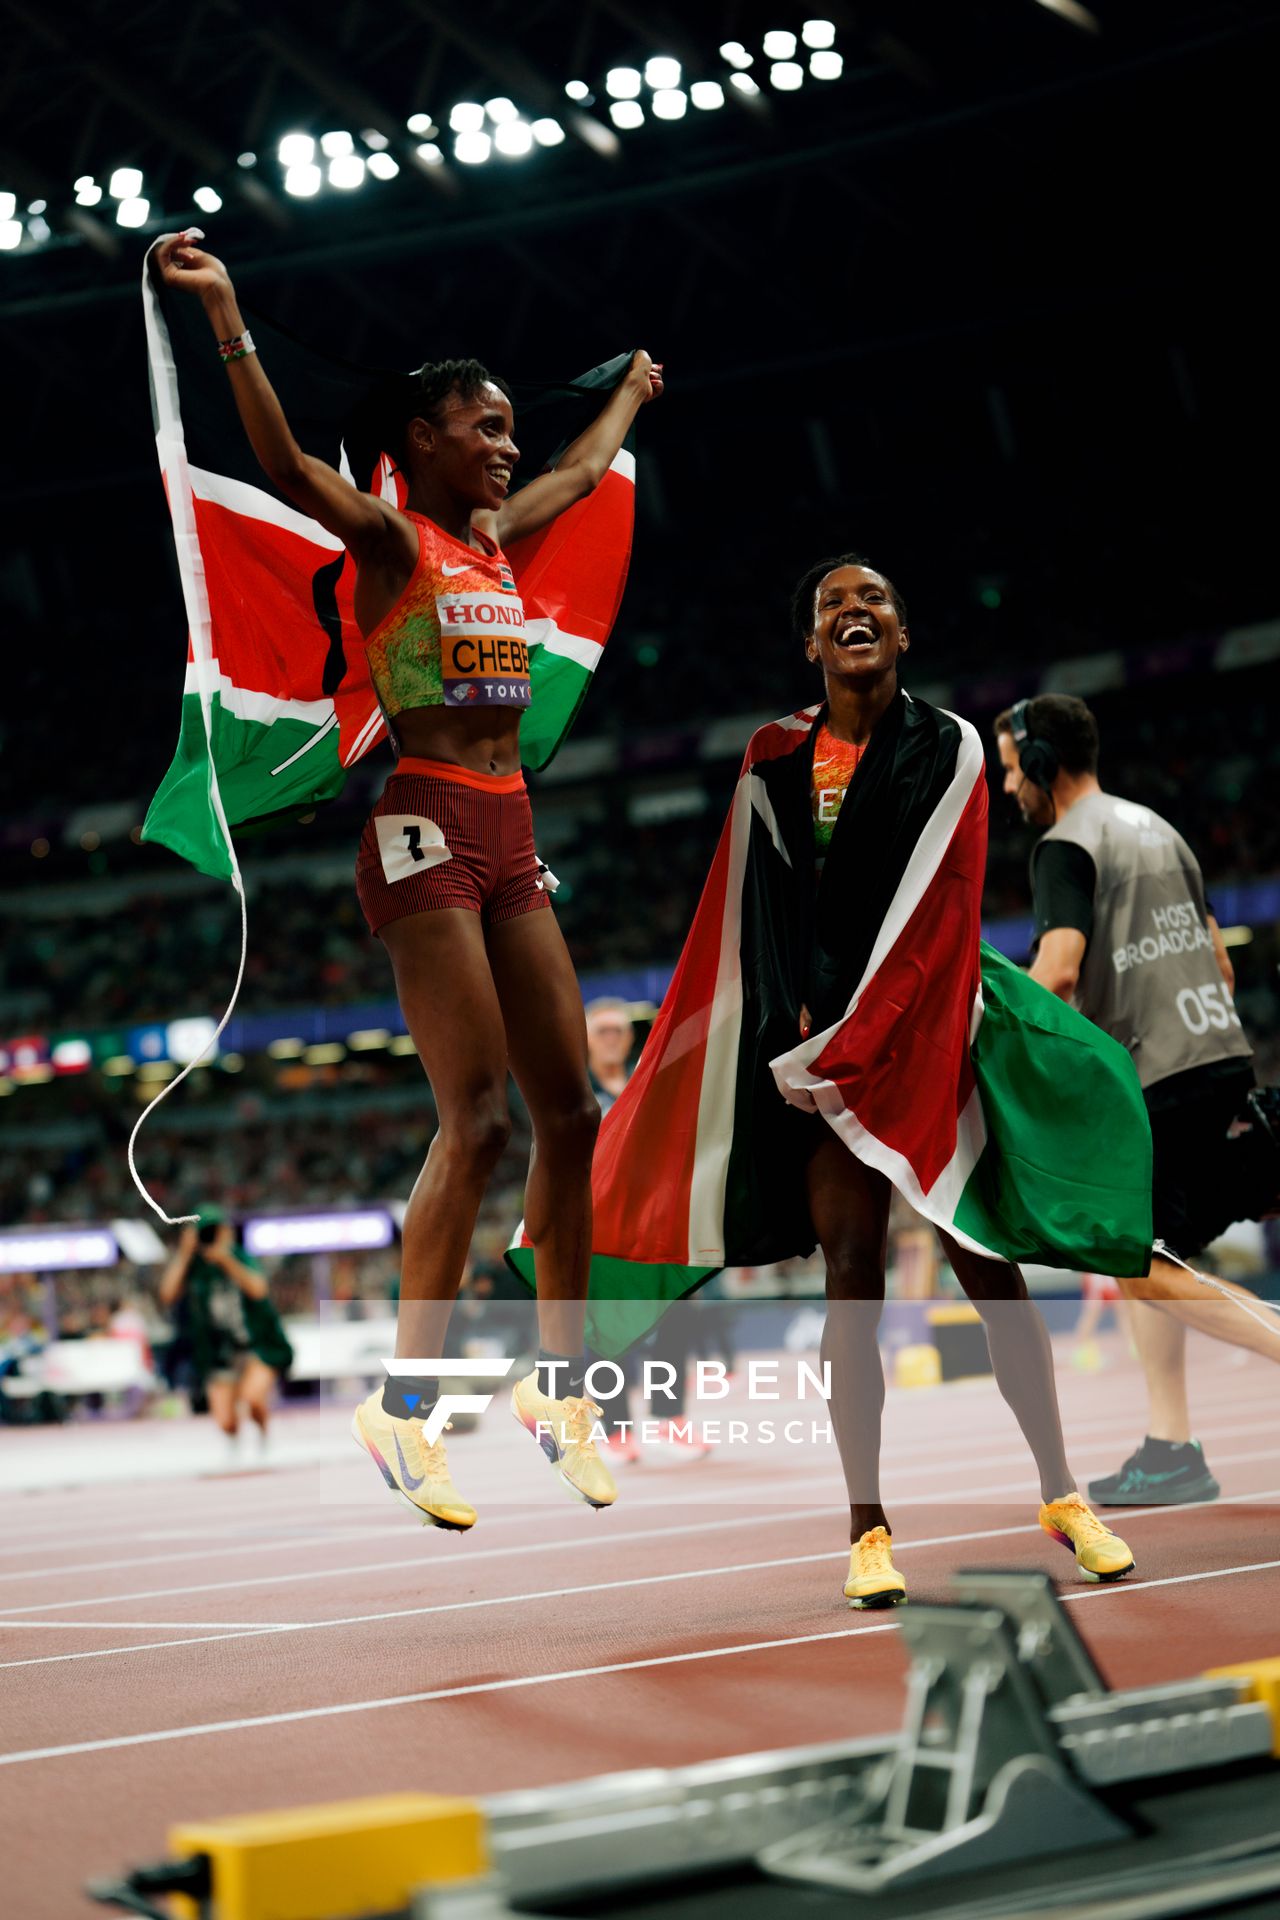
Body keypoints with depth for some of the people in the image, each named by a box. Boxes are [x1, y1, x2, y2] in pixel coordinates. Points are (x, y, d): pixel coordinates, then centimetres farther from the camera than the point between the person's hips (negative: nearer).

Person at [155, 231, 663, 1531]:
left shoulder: (496, 534, 18)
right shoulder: (389, 538, -3)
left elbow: (585, 471, 38)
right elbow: (287, 464, -22)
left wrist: (631, 390, 53)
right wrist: (224, 315, -32)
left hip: (509, 839, 8)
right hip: (428, 832, -8)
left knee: (570, 1110, 5)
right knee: (476, 1120, -14)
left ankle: (558, 1380, 17)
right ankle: (403, 1403, -6)